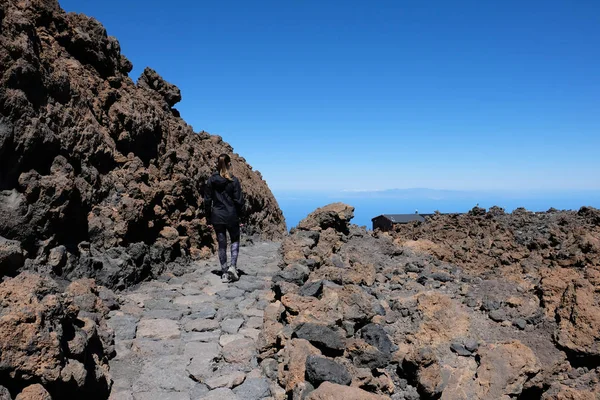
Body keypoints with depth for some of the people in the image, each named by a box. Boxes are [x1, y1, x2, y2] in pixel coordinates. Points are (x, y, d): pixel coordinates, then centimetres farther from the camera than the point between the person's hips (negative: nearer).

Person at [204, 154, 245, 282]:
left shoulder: (211, 180, 0)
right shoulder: (233, 180, -9)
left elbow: (207, 200, 3)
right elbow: (239, 200, -8)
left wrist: (208, 218, 10)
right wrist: (240, 216, 3)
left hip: (217, 216, 3)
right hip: (231, 216, -2)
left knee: (222, 244, 10)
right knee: (235, 240, 17)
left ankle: (225, 273, 13)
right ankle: (233, 266, 0)